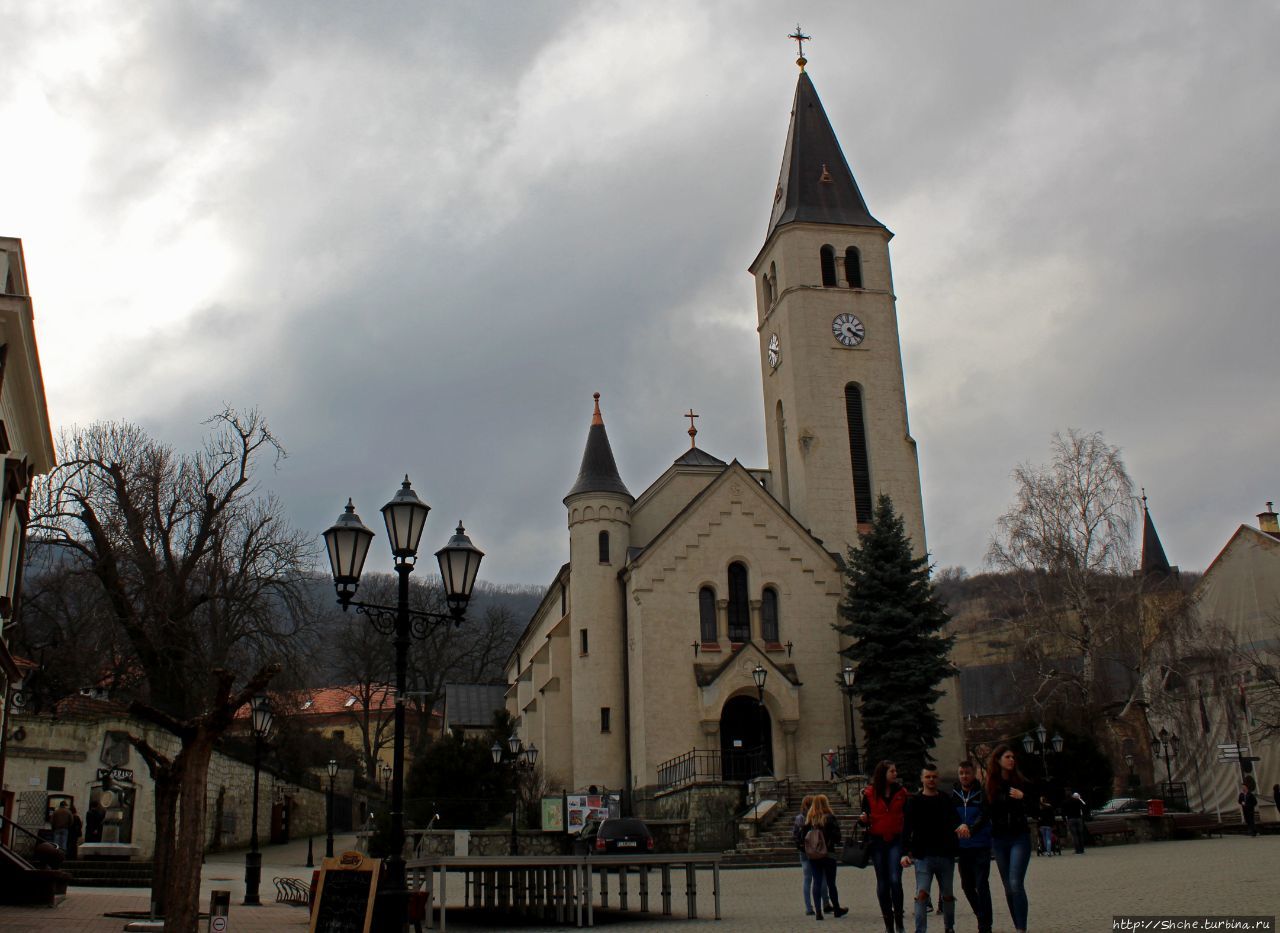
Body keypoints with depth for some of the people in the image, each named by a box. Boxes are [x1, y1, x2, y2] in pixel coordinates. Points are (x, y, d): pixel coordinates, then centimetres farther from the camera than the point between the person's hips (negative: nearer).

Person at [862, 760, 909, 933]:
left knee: (895, 880, -14)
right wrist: (863, 819, -15)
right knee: (882, 883, 6)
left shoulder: (901, 792, 3)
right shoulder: (869, 793, 0)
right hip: (877, 841, 0)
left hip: (896, 841, 0)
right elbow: (865, 820, 7)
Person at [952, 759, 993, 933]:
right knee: (967, 886, 12)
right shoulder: (954, 794, 4)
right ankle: (983, 916, 32)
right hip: (962, 847, 4)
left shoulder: (981, 793, -6)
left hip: (981, 846, -4)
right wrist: (961, 826, -17)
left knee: (982, 885, -7)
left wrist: (970, 829, -33)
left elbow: (984, 816, -16)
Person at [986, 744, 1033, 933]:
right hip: (999, 840, 3)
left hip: (1019, 839, -3)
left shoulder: (1022, 783, -1)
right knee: (1008, 887, 7)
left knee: (1016, 884, -15)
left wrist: (1023, 797, -17)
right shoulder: (990, 785, 3)